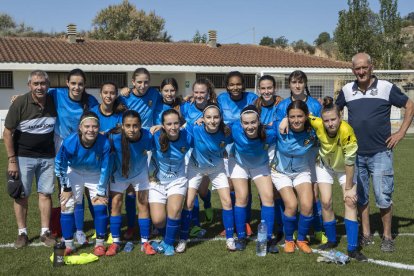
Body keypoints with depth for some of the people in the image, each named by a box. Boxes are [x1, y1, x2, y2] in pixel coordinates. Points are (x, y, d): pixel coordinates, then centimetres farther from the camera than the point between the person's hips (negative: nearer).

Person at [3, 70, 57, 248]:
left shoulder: (54, 102, -4)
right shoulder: (20, 103, -13)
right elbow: (7, 133, -9)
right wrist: (12, 160, -12)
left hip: (47, 157, 3)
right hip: (23, 156, -2)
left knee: (45, 193, 5)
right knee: (21, 195, 3)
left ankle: (45, 232, 14)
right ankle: (22, 233, 14)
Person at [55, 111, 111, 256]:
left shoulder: (104, 143, -33)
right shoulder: (69, 142, -34)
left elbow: (105, 169, -17)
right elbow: (60, 165, -15)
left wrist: (101, 192, -8)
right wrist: (66, 188, -6)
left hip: (96, 175, 0)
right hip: (74, 173, 0)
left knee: (100, 207, -6)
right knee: (67, 206, -4)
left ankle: (100, 244, 10)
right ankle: (69, 245, 10)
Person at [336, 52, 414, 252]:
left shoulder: (387, 88, -5)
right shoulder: (347, 90, 3)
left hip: (380, 153, -3)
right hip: (355, 153, 3)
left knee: (383, 197, -3)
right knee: (360, 197, 11)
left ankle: (387, 236, 13)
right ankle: (366, 234, 24)